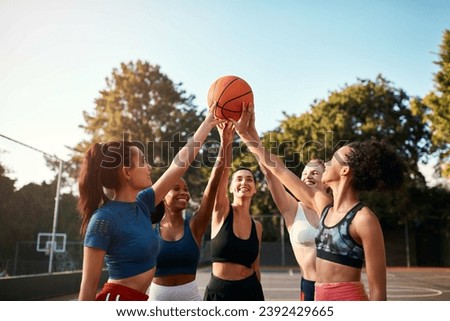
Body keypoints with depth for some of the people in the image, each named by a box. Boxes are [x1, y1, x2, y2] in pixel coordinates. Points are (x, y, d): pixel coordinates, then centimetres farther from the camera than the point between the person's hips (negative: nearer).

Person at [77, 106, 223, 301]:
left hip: (138, 299, 8)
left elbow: (181, 162, 7)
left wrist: (208, 123, 10)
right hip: (117, 298, -8)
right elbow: (89, 285, -16)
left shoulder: (142, 204, 2)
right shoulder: (104, 218, -18)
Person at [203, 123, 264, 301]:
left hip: (249, 291, 3)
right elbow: (223, 170, -24)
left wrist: (259, 297, 17)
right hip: (219, 291, -3)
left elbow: (255, 267, 12)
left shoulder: (257, 226, 4)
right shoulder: (221, 211, -7)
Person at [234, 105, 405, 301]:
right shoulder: (324, 205, 6)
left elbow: (378, 290, -12)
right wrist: (245, 132, 15)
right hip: (321, 300, 7)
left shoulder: (363, 219, -14)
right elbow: (278, 169, 12)